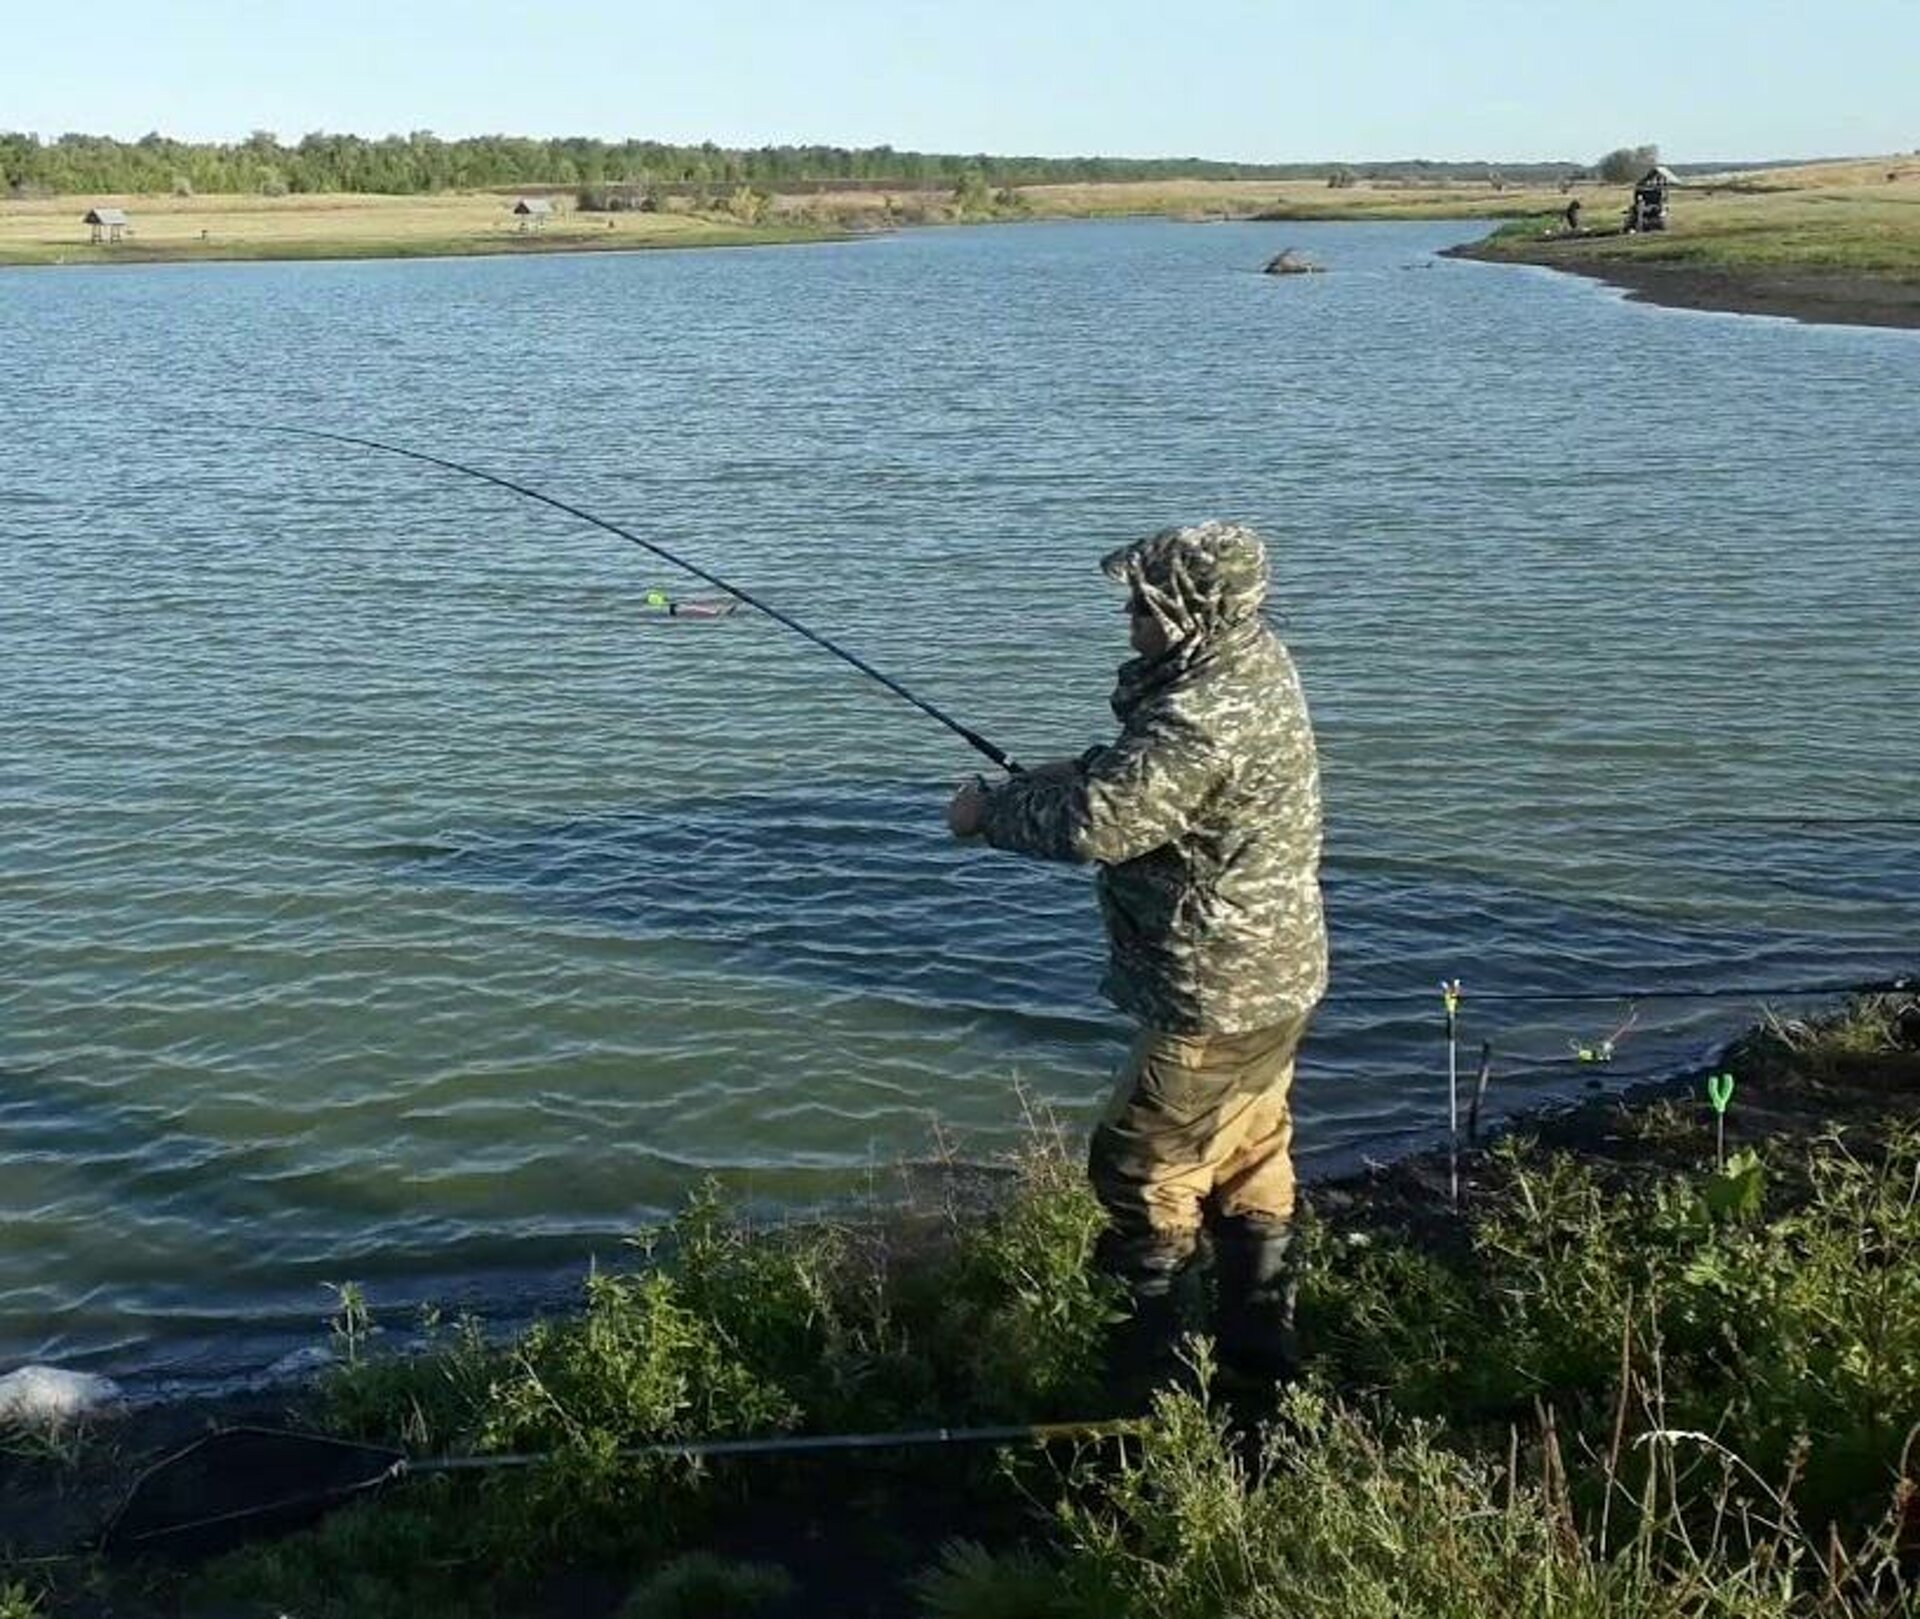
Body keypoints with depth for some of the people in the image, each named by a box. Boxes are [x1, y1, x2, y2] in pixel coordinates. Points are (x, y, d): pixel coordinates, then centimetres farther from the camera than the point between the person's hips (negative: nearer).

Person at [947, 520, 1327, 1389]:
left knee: (1142, 1171, 2)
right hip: (1275, 978, 10)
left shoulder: (1205, 715, -28)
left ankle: (1147, 1366, 13)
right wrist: (1071, 770, 1)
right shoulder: (1254, 660, 4)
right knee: (1249, 1158, 21)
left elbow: (1097, 823, -32)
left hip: (1217, 995, -10)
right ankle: (1258, 1343, 34)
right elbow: (1151, 765, 17)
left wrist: (988, 810, -16)